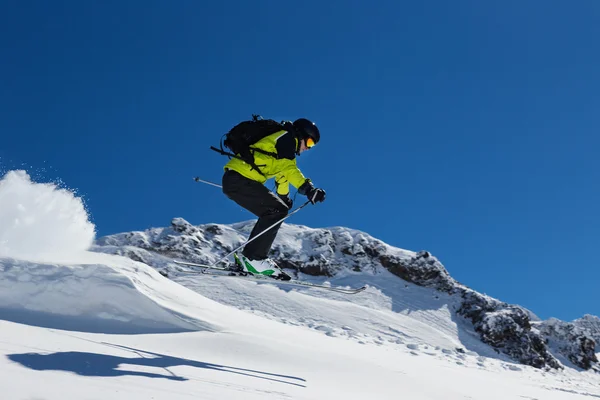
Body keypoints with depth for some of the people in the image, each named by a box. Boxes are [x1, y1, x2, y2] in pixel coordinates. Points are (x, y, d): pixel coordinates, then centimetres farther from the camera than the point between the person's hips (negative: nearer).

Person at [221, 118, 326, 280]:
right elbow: (289, 169, -17)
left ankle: (249, 257, 13)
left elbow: (282, 172, 41)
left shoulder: (285, 144, 27)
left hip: (236, 180, 10)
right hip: (239, 179, -10)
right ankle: (253, 258, -15)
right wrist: (309, 189, -25)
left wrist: (284, 198, 52)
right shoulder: (287, 138, -2)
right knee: (277, 210, -14)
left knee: (272, 212, 15)